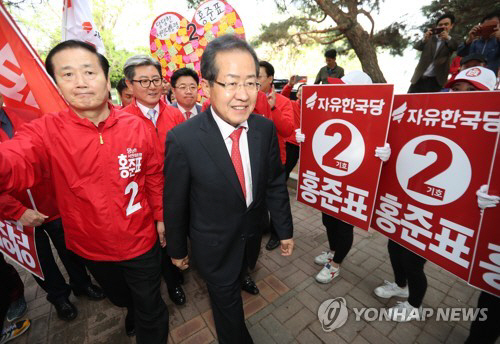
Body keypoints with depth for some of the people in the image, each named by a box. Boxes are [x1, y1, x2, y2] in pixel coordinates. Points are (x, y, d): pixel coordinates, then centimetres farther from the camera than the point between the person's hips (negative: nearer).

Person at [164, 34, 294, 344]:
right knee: (227, 298, 22)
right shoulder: (182, 139, -25)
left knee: (243, 276, 32)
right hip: (215, 245, -3)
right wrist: (177, 249, -1)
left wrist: (285, 229, 3)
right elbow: (174, 203, -14)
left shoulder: (265, 128, -14)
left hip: (254, 234, 4)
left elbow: (275, 183, -4)